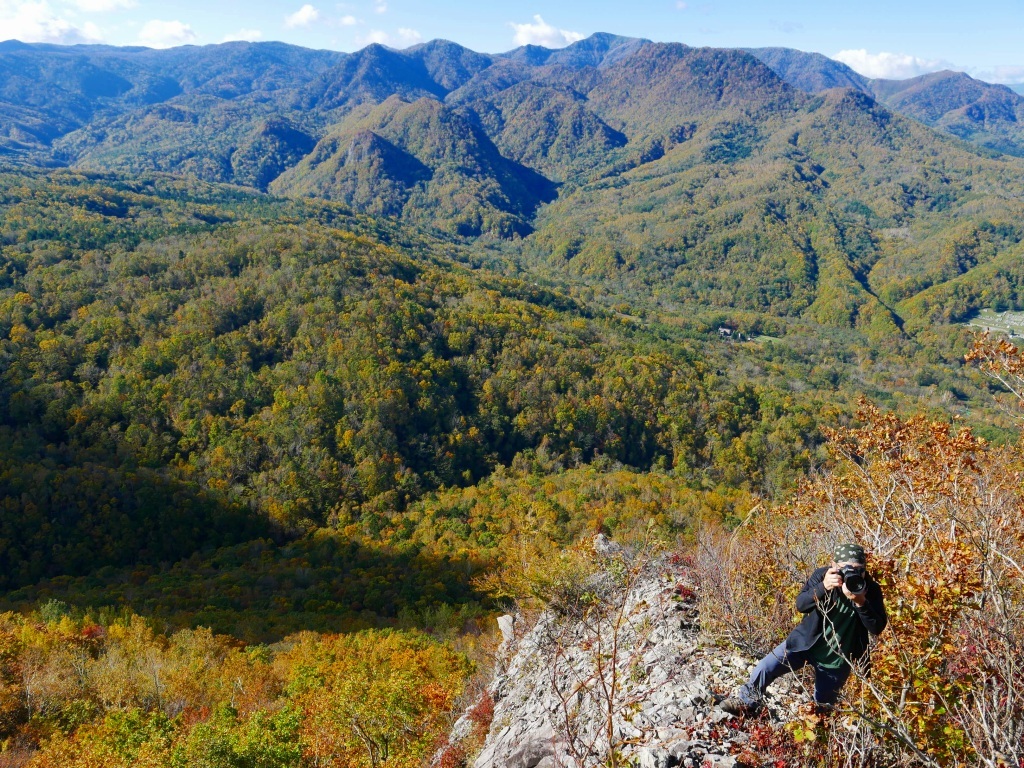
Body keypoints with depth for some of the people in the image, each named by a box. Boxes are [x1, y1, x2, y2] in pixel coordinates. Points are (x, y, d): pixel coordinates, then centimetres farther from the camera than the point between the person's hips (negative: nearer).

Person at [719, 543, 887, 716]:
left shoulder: (872, 590, -14)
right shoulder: (822, 575, -15)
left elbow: (877, 628, -20)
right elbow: (801, 605, -24)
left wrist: (861, 602, -37)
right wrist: (823, 587, -42)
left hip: (836, 658, 0)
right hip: (805, 642, 0)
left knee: (822, 706, 14)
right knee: (765, 668, -14)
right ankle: (745, 703, 10)